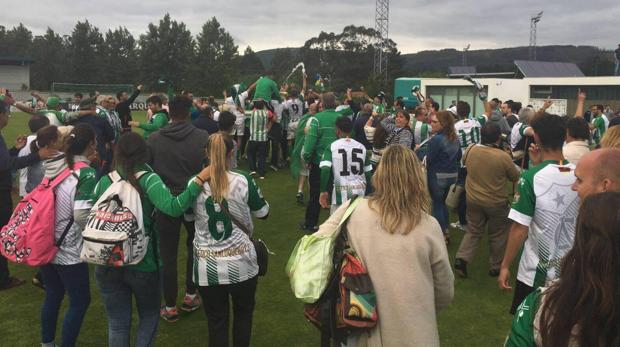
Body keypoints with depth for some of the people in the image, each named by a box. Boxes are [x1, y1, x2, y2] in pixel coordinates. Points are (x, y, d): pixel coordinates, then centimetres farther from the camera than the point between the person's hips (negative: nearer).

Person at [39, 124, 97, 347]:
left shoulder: (56, 166, 3)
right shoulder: (86, 174, -18)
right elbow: (82, 213, -27)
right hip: (68, 251, -7)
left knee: (52, 296, 23)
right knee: (80, 302, 9)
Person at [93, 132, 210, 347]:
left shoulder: (104, 181, -2)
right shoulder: (148, 179, -13)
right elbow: (173, 208, -28)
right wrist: (200, 179, -28)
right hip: (143, 263, -3)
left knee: (117, 324, 17)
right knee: (149, 317, 21)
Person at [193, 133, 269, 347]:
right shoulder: (244, 181, -10)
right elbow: (263, 213, 3)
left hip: (207, 267, 1)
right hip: (241, 264, -1)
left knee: (216, 321, 15)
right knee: (243, 313, 23)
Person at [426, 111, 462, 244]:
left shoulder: (436, 139, -21)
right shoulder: (455, 138, 5)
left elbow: (427, 160, -20)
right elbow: (459, 156, 16)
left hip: (438, 176, -8)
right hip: (452, 175, 8)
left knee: (437, 204, 5)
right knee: (442, 202, 21)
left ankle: (441, 235, 9)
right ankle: (445, 231, 27)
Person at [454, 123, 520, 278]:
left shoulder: (471, 150, -10)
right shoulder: (503, 157, -21)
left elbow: (464, 161, 14)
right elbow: (515, 178, -6)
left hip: (473, 200, 4)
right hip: (496, 203, -3)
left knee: (473, 231, 18)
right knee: (497, 235, 15)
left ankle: (462, 259, 2)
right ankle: (495, 267, 26)